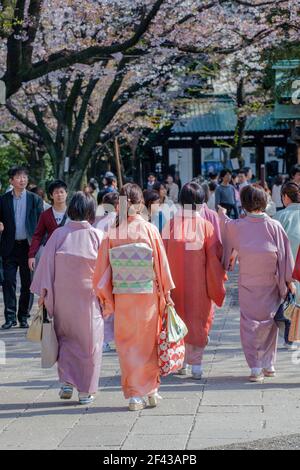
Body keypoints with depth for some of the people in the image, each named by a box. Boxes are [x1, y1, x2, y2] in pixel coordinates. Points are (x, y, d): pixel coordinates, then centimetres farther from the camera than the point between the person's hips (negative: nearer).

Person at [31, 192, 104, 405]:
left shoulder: (59, 234, -5)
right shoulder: (96, 236, -8)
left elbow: (47, 263, -2)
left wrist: (43, 292, 5)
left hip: (63, 297, 1)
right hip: (89, 297, -1)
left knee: (66, 338, 19)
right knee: (89, 341, 10)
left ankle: (67, 382, 8)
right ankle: (86, 391, 13)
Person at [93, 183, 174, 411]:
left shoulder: (112, 234, -5)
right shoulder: (150, 230, -8)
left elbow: (103, 269, -1)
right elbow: (162, 263, -3)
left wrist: (106, 301, 9)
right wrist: (166, 292, 7)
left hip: (122, 297, 1)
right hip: (149, 294, 0)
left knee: (127, 344, 10)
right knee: (148, 342, 14)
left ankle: (134, 395, 10)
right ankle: (151, 390, 20)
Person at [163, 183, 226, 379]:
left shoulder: (171, 225, -6)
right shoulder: (206, 226, -9)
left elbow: (163, 254, -1)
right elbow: (215, 255, -7)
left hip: (175, 282, 2)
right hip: (199, 283, -2)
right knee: (199, 319, 8)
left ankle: (180, 362, 22)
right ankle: (196, 364, 4)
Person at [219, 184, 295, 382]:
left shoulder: (237, 226, -5)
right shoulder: (274, 226, -6)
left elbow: (226, 225, 19)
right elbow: (285, 253, -3)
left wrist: (222, 215, 42)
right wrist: (289, 280, 5)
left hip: (247, 283, 0)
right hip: (270, 282, 0)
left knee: (249, 323, 3)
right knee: (269, 321, 13)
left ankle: (255, 368, -5)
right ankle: (269, 365, 17)